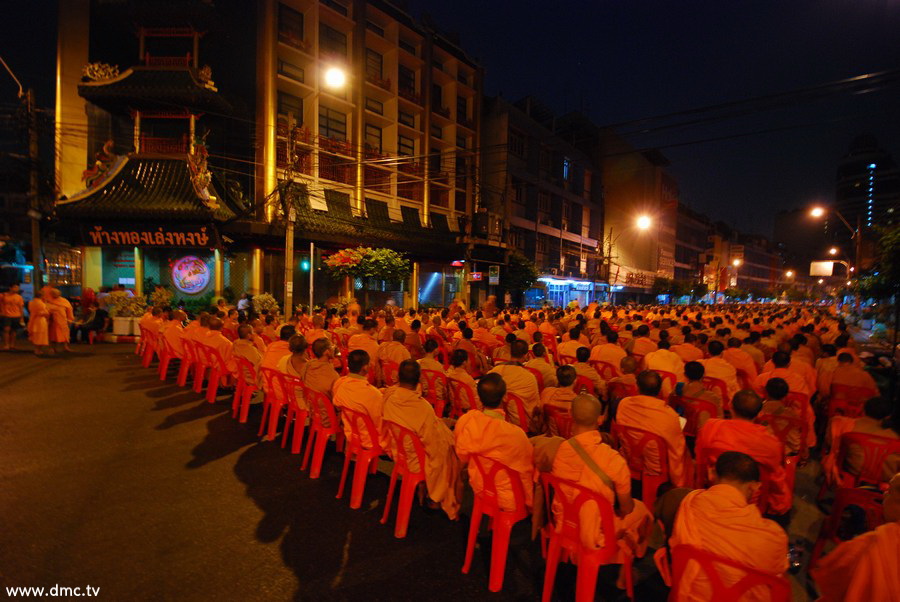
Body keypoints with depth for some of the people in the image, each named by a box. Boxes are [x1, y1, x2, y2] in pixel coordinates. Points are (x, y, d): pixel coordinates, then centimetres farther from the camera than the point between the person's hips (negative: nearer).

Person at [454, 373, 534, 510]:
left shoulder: (466, 420, -19)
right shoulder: (515, 434, -32)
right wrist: (529, 503, 2)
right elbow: (526, 470, -15)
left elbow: (462, 457, -1)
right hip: (510, 500, -5)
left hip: (481, 490, 5)